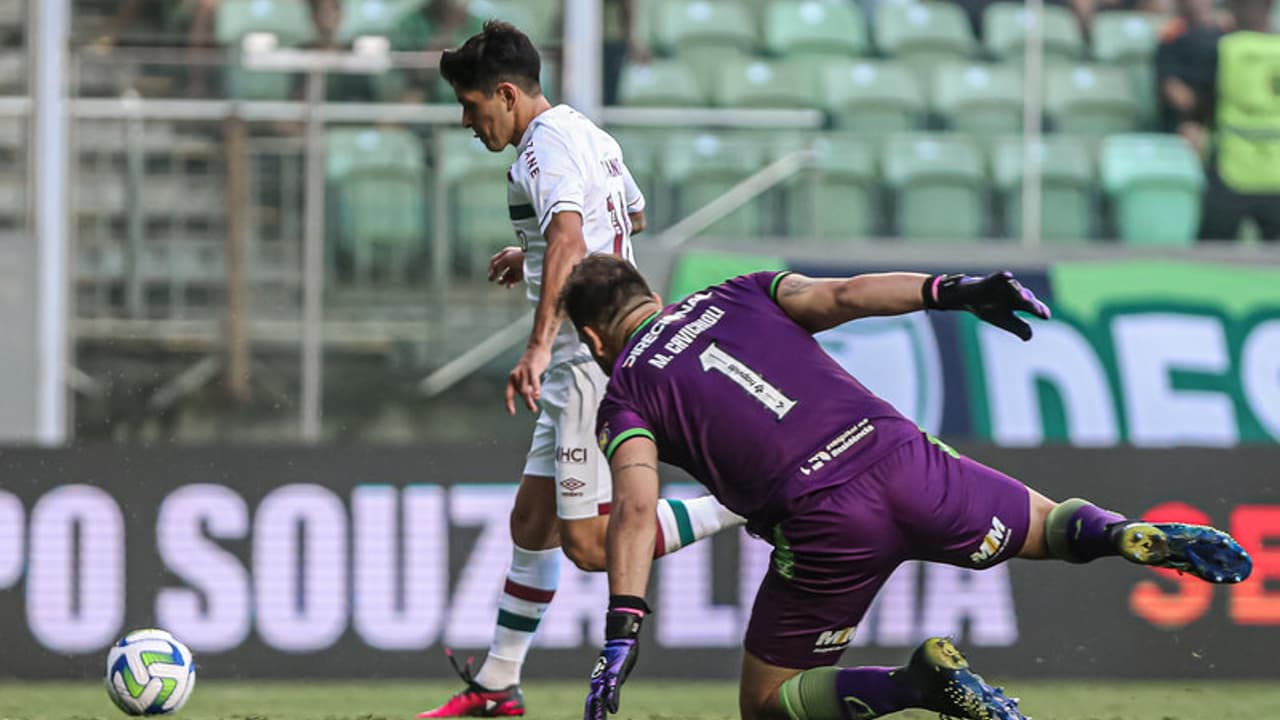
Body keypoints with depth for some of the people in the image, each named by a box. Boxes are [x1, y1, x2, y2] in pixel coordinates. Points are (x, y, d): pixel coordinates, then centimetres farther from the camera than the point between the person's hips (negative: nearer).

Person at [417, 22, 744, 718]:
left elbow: (568, 237, -33)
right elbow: (633, 214, 35)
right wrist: (534, 257, 36)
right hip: (585, 367, 11)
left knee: (590, 544, -13)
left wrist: (539, 346, -42)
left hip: (591, 364, -11)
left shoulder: (547, 145, -15)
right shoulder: (585, 133, 16)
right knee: (531, 521, 14)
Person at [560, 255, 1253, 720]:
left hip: (825, 522, -4)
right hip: (899, 454, 4)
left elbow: (634, 507, -6)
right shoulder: (739, 297, 23)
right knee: (1053, 525, 29)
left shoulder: (626, 394, 11)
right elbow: (839, 295, 5)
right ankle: (1123, 534, -9)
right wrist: (950, 291, -5)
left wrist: (620, 630, -13)